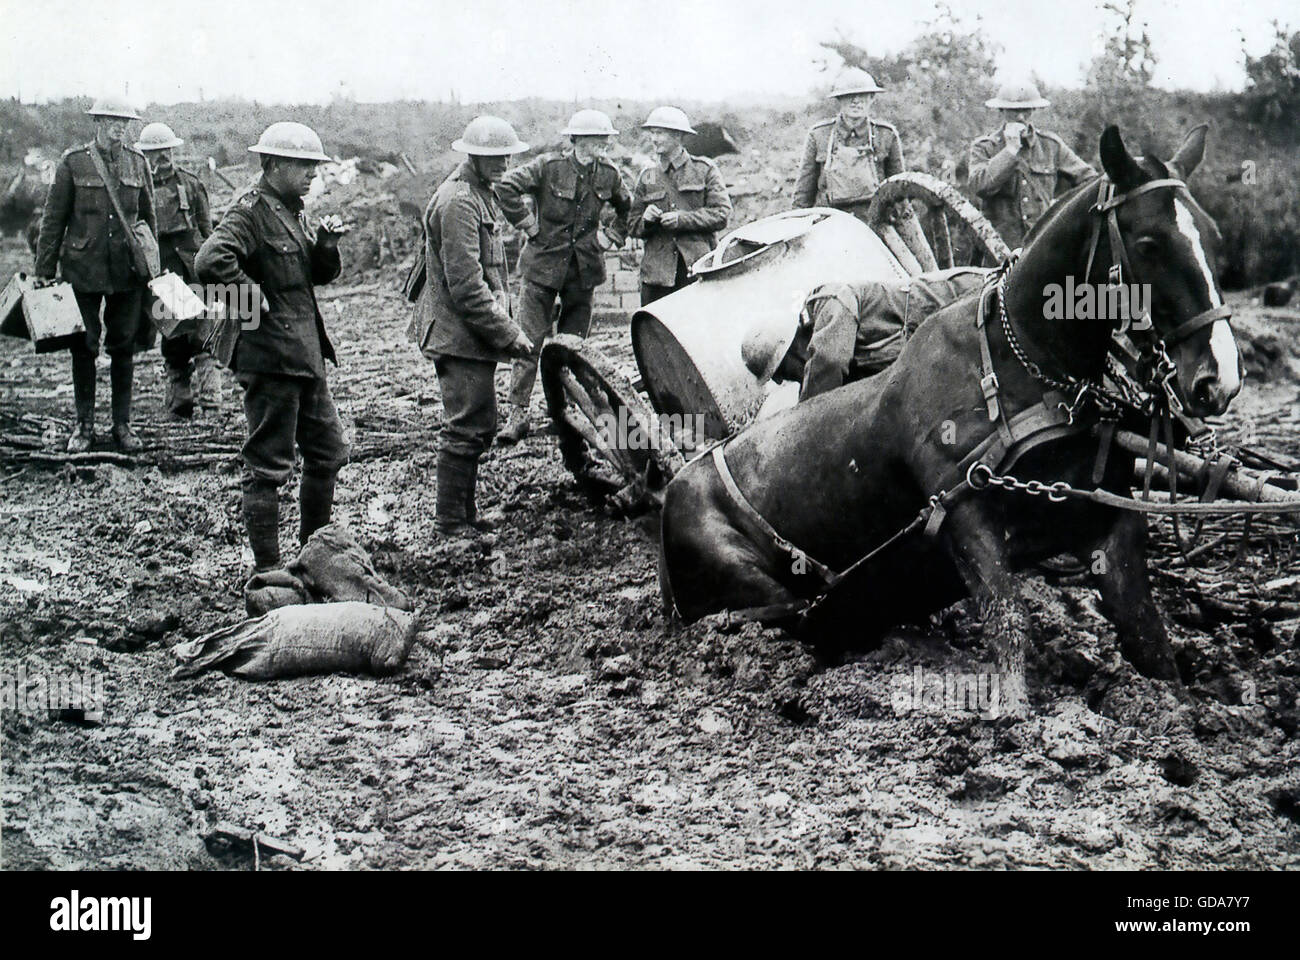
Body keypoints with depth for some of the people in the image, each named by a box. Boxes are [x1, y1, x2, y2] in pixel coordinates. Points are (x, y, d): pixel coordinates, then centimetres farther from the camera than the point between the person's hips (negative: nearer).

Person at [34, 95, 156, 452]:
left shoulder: (137, 162, 6)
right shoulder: (73, 162, -3)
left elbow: (148, 218, 14)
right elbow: (53, 219, 0)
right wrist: (44, 271, -2)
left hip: (127, 272, 2)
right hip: (83, 270, -2)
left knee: (123, 347, 7)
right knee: (83, 348, 5)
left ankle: (122, 424, 17)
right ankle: (84, 424, 16)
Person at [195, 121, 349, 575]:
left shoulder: (292, 211, 15)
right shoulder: (251, 211, -14)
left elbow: (320, 274, 20)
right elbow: (210, 261, -29)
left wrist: (326, 245, 0)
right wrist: (254, 300, -21)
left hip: (305, 356, 10)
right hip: (269, 358, -10)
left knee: (329, 452, 17)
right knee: (268, 464, -2)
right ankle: (266, 567, 5)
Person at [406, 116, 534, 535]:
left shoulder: (481, 194, 15)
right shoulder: (459, 202, -18)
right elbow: (465, 284, -22)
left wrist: (504, 325, 20)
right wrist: (508, 334, -19)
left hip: (474, 333, 10)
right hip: (460, 334, -10)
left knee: (478, 424, 15)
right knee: (467, 427, -5)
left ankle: (460, 512, 26)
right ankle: (451, 520, 4)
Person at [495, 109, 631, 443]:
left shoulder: (608, 175, 5)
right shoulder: (548, 167, -9)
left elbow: (628, 209, 23)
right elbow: (506, 187, -14)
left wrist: (611, 237, 10)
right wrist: (528, 224, -12)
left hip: (584, 270, 4)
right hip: (544, 266, -4)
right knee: (530, 342, -7)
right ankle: (518, 414, -5)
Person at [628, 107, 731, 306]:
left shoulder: (705, 170, 6)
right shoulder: (647, 177, 17)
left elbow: (722, 214, -3)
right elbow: (633, 226, 19)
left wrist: (682, 219, -11)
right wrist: (646, 220, -5)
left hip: (698, 267, -3)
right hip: (657, 271, 3)